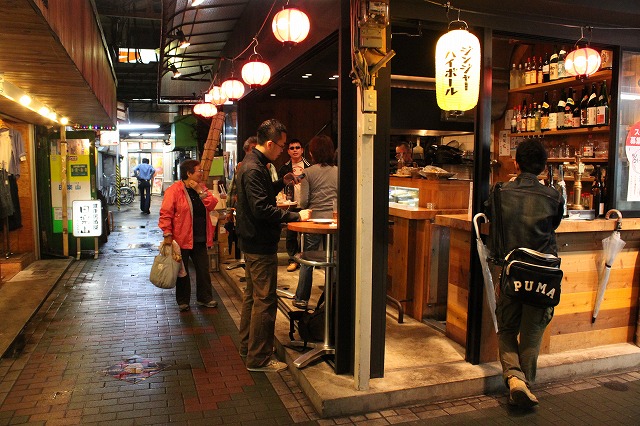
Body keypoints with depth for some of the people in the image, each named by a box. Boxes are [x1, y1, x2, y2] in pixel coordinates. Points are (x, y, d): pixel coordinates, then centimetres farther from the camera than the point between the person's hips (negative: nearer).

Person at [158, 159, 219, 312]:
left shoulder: (201, 188, 9)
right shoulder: (174, 190, -11)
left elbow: (212, 205, -1)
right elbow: (165, 213, -14)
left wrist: (200, 191, -12)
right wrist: (167, 234, -18)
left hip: (200, 239, 6)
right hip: (182, 239, -6)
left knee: (203, 269, 11)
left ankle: (204, 298, 25)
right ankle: (183, 301, 21)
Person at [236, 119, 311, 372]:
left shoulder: (253, 164, 12)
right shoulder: (253, 169, -20)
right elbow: (262, 209, -27)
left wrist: (282, 182, 11)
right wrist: (296, 216, -23)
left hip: (253, 242, 11)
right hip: (260, 244, -11)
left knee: (252, 295, 20)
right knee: (265, 300, -4)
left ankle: (247, 345, 34)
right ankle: (258, 358, 6)